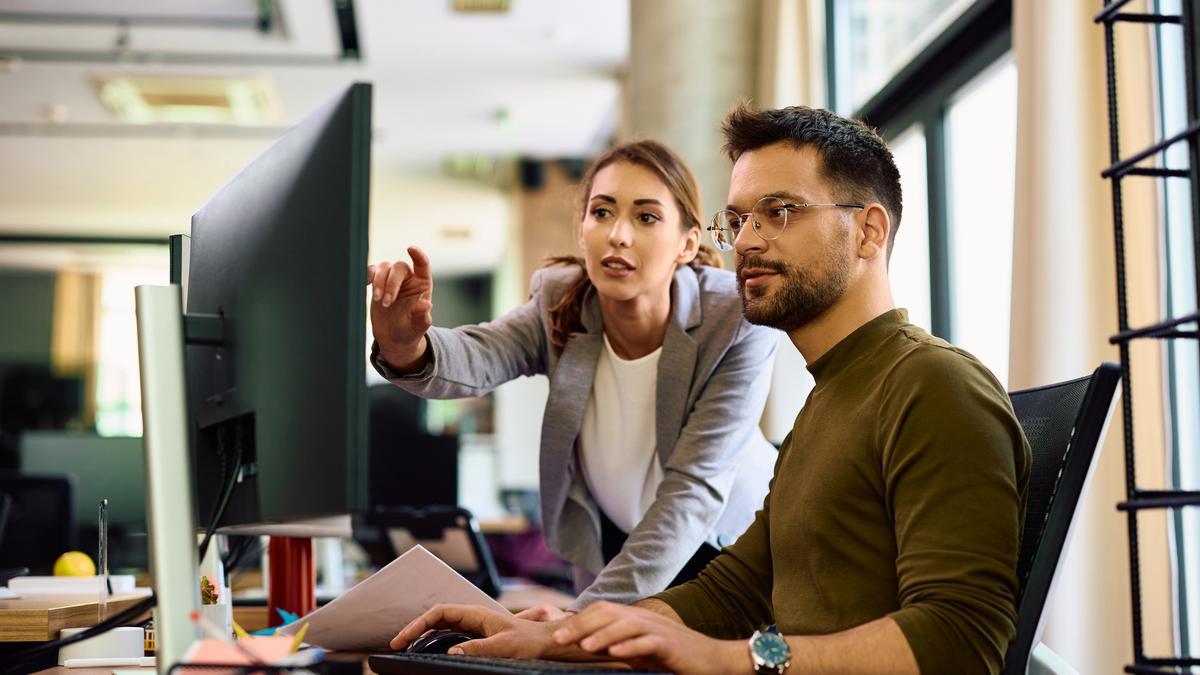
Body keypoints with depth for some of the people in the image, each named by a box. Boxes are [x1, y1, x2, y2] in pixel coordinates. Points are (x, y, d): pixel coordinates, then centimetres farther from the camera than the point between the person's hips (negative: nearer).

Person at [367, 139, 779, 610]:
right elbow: (476, 360, -35)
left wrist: (587, 616, -40)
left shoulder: (739, 327, -26)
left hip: (724, 548, -2)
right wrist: (406, 349, -59)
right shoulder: (559, 303, -15)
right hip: (609, 548, 2)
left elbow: (694, 488, -30)